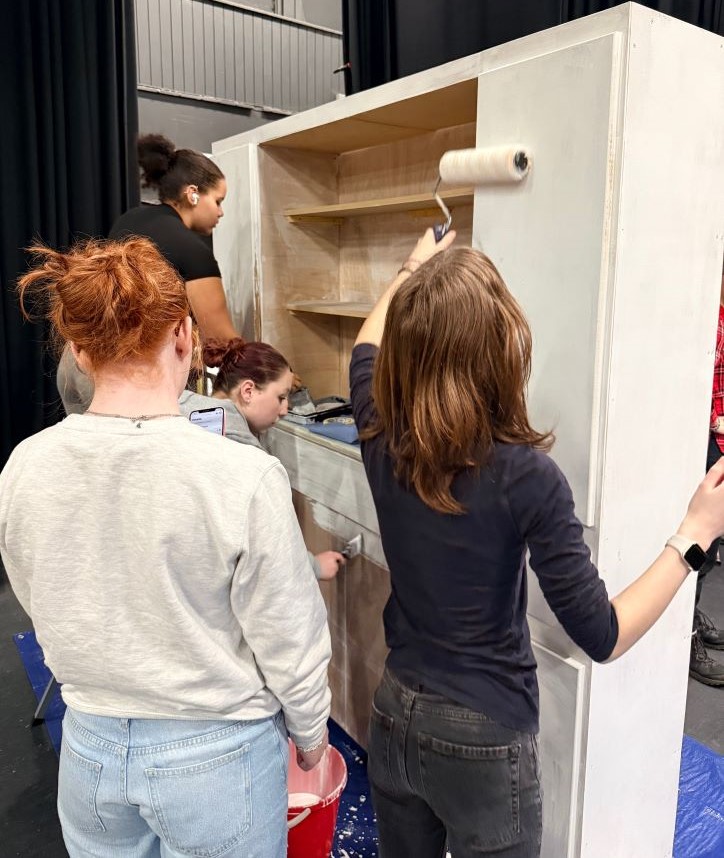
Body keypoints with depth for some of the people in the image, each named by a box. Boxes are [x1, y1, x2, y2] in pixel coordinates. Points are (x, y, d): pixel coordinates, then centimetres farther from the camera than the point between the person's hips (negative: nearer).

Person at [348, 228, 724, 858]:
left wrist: (412, 269, 24)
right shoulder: (524, 474, -26)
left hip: (395, 717, 5)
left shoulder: (382, 440, -13)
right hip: (485, 742, -4)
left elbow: (366, 351, 10)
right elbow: (603, 637, -19)